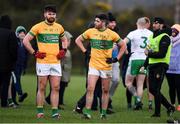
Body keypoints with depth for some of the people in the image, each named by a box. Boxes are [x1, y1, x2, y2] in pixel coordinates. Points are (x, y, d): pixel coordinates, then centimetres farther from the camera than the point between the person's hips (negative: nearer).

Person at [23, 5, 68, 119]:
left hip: (56, 62, 4)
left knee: (56, 88, 0)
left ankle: (55, 111, 2)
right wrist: (34, 53, -8)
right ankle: (40, 111, 6)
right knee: (42, 88, 0)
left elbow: (64, 40, 30)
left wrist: (64, 50, 13)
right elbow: (26, 41, -2)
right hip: (43, 62, -4)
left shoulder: (59, 27, 12)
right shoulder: (38, 27, -2)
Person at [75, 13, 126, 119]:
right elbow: (78, 40, 13)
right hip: (93, 65, 0)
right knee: (90, 89, -11)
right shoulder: (90, 32, 0)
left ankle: (104, 112, 17)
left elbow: (123, 46, 4)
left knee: (105, 90, 7)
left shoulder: (112, 34, -4)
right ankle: (87, 111, -11)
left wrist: (116, 59, -3)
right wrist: (84, 51, 2)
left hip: (107, 66, 0)